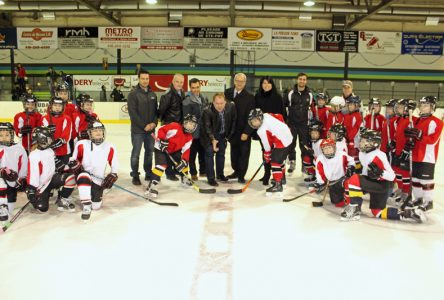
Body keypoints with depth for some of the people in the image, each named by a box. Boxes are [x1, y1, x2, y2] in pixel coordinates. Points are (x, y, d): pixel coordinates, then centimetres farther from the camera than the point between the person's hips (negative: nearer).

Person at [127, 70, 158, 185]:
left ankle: (148, 173, 25)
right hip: (138, 129, -5)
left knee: (150, 151, 12)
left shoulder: (153, 95, 11)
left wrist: (154, 122, -5)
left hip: (151, 129, 5)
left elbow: (156, 110, 13)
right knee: (136, 153, 0)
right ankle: (135, 176, 10)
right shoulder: (133, 94, -7)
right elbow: (132, 113, -14)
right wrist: (144, 126, -17)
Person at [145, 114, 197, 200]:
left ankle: (184, 178, 37)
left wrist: (184, 161, -18)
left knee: (184, 161, 9)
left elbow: (186, 151, -6)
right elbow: (161, 130, -22)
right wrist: (162, 140, -31)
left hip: (173, 150, 8)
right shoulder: (175, 127, -24)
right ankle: (152, 186, -29)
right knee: (162, 165, -26)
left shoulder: (189, 138, -3)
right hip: (161, 148, -8)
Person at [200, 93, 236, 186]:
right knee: (209, 153, -11)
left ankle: (220, 174, 33)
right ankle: (211, 178, -3)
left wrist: (229, 135, -3)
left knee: (221, 153, 14)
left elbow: (233, 121, -5)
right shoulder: (207, 111, -31)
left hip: (222, 135, 4)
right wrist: (212, 139, -47)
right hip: (209, 135, -4)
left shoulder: (231, 107, -19)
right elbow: (207, 127, -34)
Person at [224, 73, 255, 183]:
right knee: (234, 151, 15)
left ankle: (241, 175, 13)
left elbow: (250, 116, -15)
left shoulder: (249, 97, -13)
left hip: (244, 130, -4)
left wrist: (246, 132, -18)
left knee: (244, 153, 3)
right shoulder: (227, 93, -1)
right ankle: (236, 171, 31)